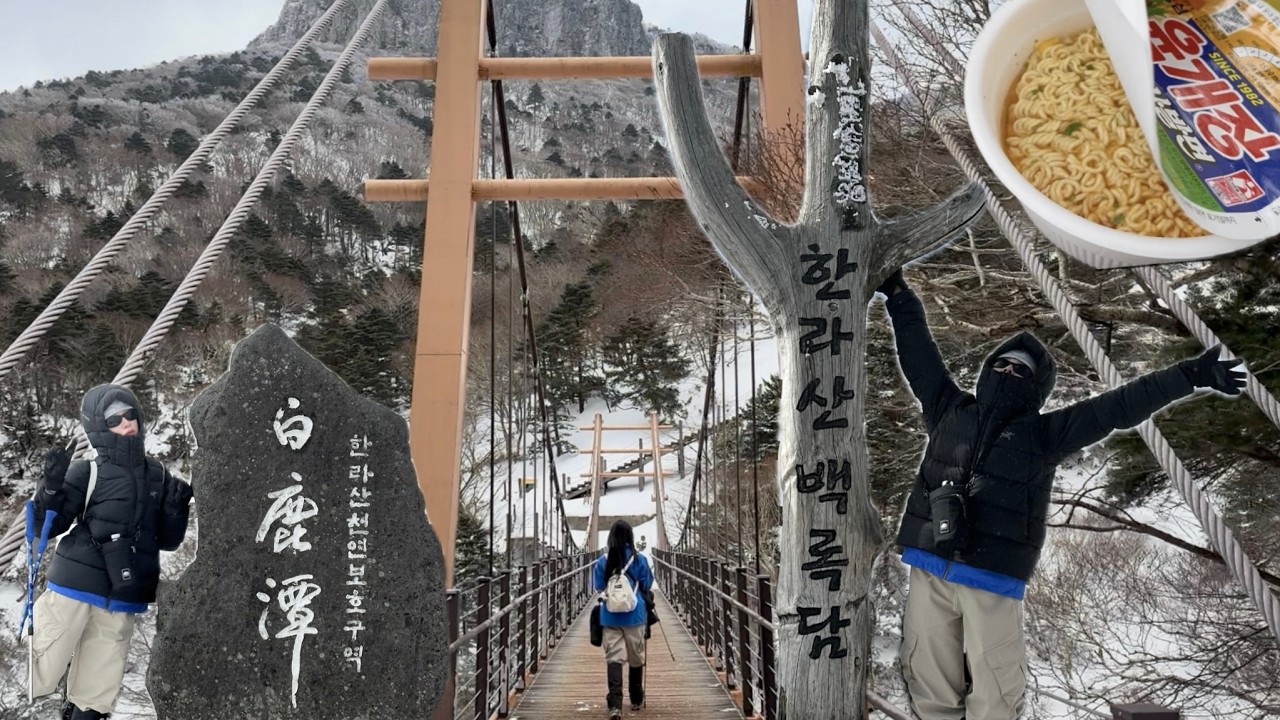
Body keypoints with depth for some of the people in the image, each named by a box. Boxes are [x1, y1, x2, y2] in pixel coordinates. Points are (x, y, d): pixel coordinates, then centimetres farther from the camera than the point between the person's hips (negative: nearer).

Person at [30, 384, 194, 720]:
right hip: (76, 585, -4)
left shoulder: (157, 475, 8)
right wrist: (52, 486, -19)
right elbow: (48, 526, -4)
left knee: (96, 693, 13)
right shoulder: (87, 471, -4)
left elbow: (168, 541, 12)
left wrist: (177, 507, -5)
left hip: (122, 599, 4)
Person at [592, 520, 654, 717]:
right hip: (634, 615, 0)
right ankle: (636, 700, 29)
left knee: (613, 658, 0)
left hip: (610, 616, 0)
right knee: (636, 658, 15)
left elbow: (598, 587, 3)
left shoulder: (603, 561, -4)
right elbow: (647, 585, 0)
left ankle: (615, 704, -13)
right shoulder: (639, 559, -7)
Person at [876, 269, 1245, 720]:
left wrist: (1190, 375, 8)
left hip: (992, 577, -1)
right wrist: (899, 296, 18)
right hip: (929, 568, 2)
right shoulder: (949, 411, 14)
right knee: (929, 682, 8)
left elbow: (1119, 408, 9)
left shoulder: (1044, 433, 11)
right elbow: (919, 353, 16)